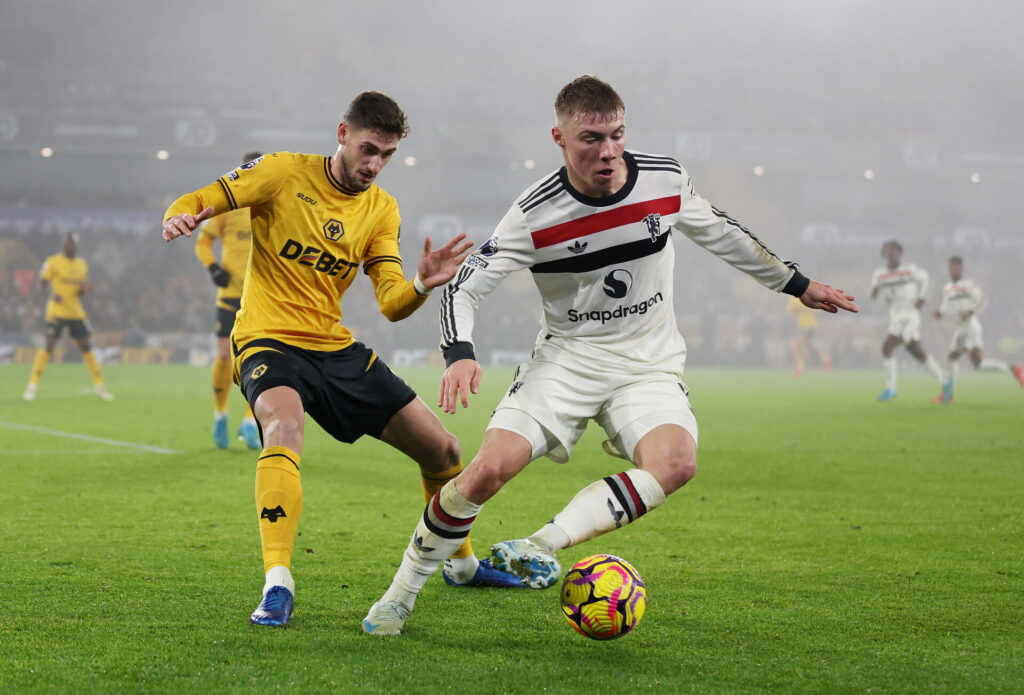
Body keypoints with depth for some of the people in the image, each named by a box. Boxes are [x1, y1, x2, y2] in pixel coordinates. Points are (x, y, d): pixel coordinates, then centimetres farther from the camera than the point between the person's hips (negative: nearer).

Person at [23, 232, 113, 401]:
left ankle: (99, 385, 14)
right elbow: (42, 282, -4)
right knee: (48, 346, -10)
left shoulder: (82, 264, 13)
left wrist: (85, 289, -4)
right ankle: (32, 385, -4)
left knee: (86, 347, 6)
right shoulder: (53, 262, -3)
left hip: (77, 313, 5)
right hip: (56, 311, -5)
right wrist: (52, 293, -23)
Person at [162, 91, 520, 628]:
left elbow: (391, 304, -2)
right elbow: (197, 203, -6)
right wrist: (179, 218, -30)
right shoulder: (283, 173, -7)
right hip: (268, 341, -5)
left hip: (337, 349, 5)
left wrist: (422, 285, -25)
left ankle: (463, 563, 32)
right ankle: (277, 588, -41)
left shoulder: (381, 210, 6)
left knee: (443, 450, 5)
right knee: (284, 429, -38)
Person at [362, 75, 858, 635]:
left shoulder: (665, 180, -6)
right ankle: (403, 591, 0)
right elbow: (464, 286, -11)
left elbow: (719, 233, 14)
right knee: (489, 469, -21)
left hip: (649, 364, 2)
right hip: (566, 357, -2)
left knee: (676, 462, -30)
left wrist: (797, 285, 22)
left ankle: (543, 545, -27)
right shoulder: (535, 215, -14)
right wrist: (460, 354, -32)